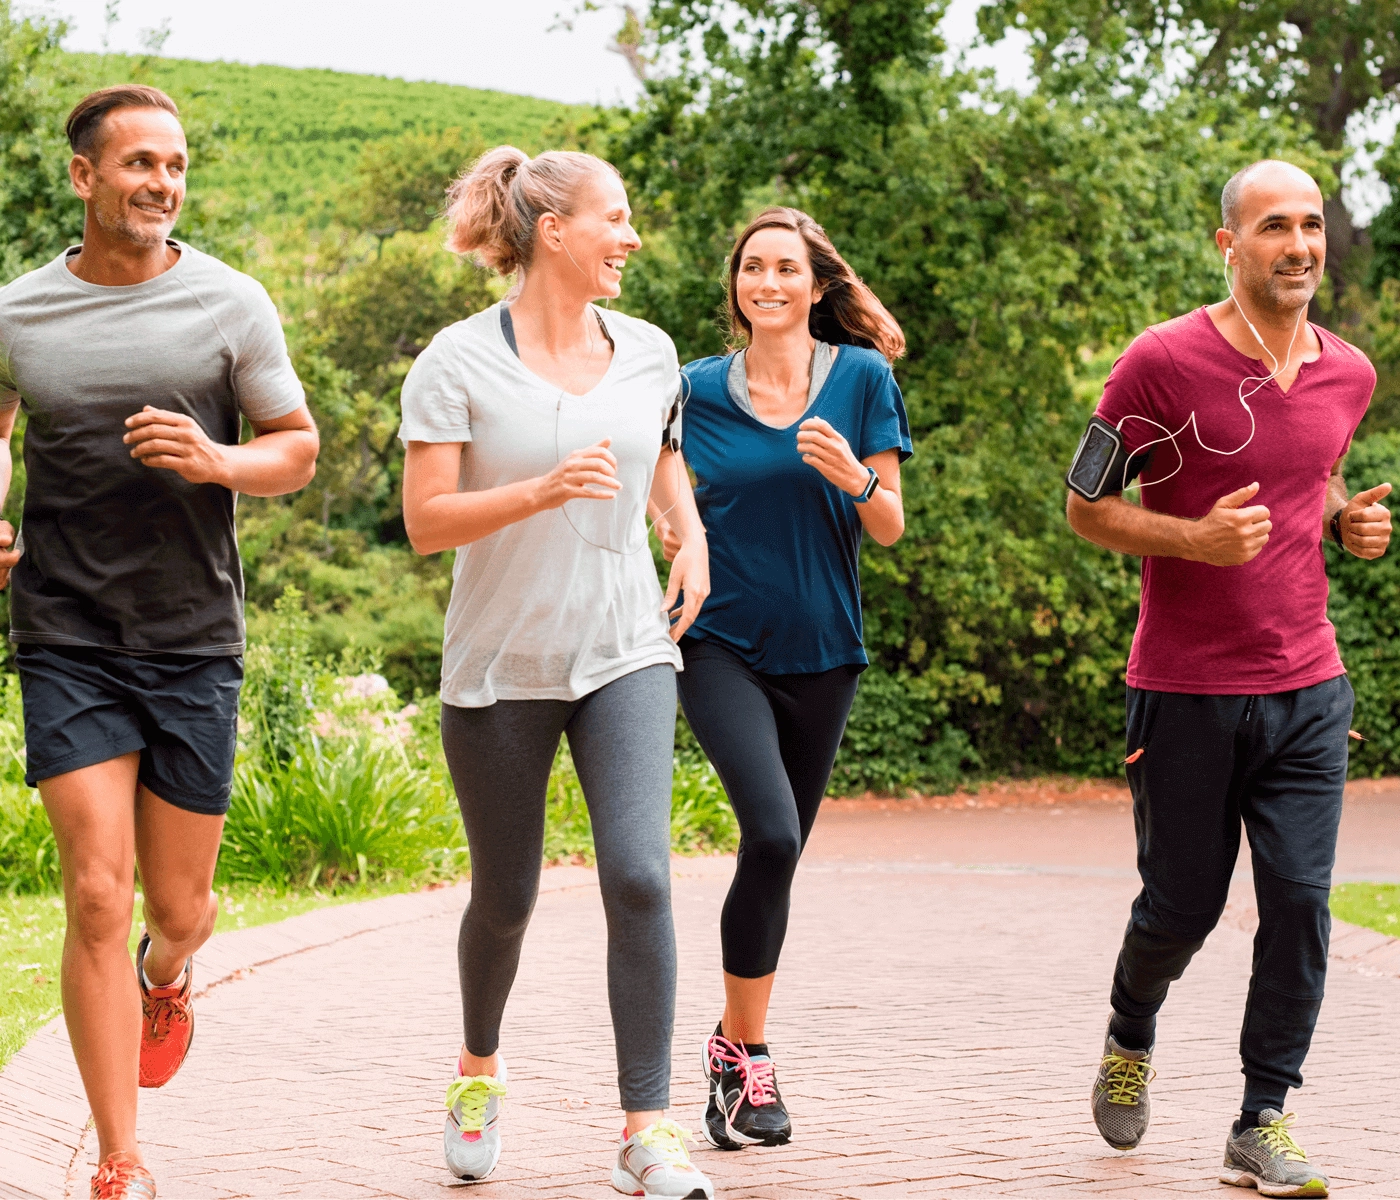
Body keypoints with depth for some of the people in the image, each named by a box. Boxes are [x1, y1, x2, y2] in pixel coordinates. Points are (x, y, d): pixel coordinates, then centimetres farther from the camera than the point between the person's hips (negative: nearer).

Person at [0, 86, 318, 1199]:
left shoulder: (230, 303, 0)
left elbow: (298, 448, 7)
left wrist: (216, 460, -14)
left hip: (195, 642, 1)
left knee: (180, 908, 8)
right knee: (98, 896, -11)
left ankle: (164, 977, 48)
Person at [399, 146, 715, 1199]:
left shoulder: (648, 353, 5)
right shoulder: (458, 364, -8)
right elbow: (426, 522, -12)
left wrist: (693, 539, 9)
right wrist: (544, 490, -24)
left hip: (624, 656, 2)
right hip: (500, 667, -2)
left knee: (639, 877, -16)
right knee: (506, 899, 10)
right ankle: (479, 1070, 41)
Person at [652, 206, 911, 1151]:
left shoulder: (862, 378, 1)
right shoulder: (699, 389, 2)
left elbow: (890, 528, 0)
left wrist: (854, 476, -19)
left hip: (821, 653, 2)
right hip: (724, 646, -2)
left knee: (779, 852, 9)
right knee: (772, 834, -21)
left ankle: (734, 1041, 28)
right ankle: (748, 1058, -9)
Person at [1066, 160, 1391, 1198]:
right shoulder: (1166, 362, -10)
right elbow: (1086, 505, -4)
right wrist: (1193, 540, -20)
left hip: (1307, 688, 4)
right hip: (1188, 692, -3)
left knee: (1301, 901, -5)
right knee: (1183, 905, 8)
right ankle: (1131, 1035, 40)